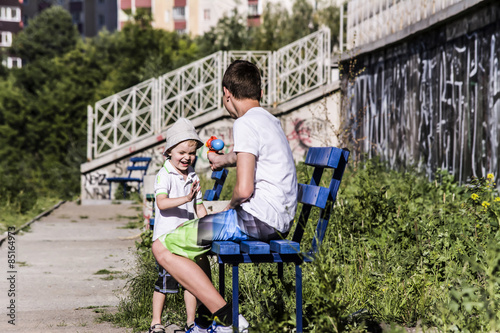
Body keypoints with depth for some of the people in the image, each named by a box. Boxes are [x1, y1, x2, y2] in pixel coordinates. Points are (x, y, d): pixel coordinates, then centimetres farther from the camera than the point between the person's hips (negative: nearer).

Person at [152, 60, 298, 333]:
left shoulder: (246, 123, -12)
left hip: (256, 218, -10)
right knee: (193, 234, 30)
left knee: (162, 247, -9)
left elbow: (244, 189, -22)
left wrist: (231, 206, 0)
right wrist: (224, 159, 61)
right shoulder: (271, 122, 18)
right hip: (280, 222, 10)